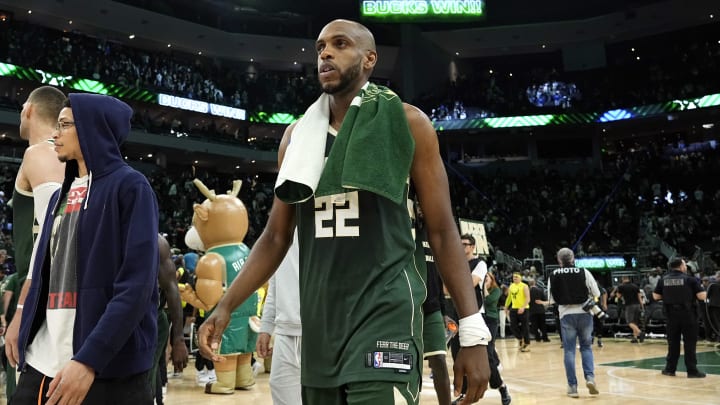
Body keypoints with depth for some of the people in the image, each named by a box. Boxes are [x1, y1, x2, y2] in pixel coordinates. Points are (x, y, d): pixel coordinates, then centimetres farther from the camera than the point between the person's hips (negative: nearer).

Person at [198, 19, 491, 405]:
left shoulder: (407, 123, -2)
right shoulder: (298, 135, 10)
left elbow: (441, 231, -2)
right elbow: (276, 237, 13)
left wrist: (473, 333, -7)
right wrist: (225, 305, 3)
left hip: (386, 315, -4)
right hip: (319, 322, 5)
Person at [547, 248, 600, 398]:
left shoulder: (554, 275, -2)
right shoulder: (584, 272, -3)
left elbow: (551, 299, 1)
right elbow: (596, 293, -2)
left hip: (566, 314, 0)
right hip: (584, 313, 0)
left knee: (569, 350, 7)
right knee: (586, 347, 15)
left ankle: (572, 386, 6)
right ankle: (590, 377, -2)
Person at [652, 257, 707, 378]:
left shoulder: (663, 280, 3)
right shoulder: (690, 279, -7)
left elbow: (656, 296, 8)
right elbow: (702, 296, -10)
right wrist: (703, 291, 12)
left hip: (671, 314, 4)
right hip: (687, 314, -4)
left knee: (673, 342, 12)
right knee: (690, 343, 3)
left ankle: (670, 368, 16)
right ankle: (692, 370, 5)